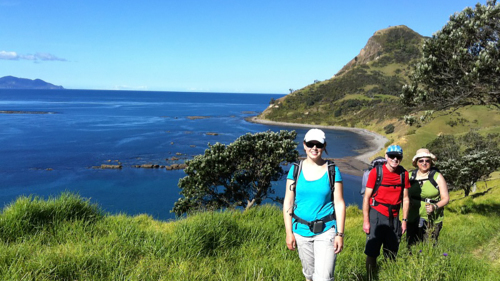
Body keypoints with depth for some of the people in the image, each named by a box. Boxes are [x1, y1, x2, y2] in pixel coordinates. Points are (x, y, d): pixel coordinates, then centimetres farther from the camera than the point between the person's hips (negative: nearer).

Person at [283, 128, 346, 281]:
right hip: (301, 230, 2)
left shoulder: (333, 171, -5)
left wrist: (340, 234, -7)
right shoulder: (295, 170, -2)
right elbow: (288, 202, -1)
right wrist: (289, 232, -3)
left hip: (326, 231, -2)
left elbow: (339, 203, -4)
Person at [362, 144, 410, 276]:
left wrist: (404, 220, 7)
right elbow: (366, 197, -6)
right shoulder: (376, 172, -7)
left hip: (394, 217, 4)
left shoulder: (404, 174, 3)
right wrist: (366, 221, -9)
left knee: (392, 254, 11)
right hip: (377, 215, -3)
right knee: (372, 252, -4)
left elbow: (405, 198, 9)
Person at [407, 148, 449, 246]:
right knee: (411, 246, 4)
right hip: (413, 219, 3)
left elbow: (446, 198, -1)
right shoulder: (410, 175, 8)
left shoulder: (437, 177, 0)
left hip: (432, 220, -3)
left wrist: (435, 206, -20)